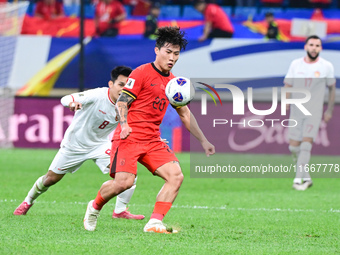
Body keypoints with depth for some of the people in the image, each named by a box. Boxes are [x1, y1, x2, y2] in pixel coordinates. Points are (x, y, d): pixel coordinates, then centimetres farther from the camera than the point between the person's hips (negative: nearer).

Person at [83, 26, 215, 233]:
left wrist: (203, 141, 25)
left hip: (154, 142, 7)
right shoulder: (142, 73, -3)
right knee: (124, 181, -21)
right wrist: (124, 125, -25)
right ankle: (95, 207, 9)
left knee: (176, 176, -13)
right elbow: (122, 102, -7)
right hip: (129, 138, -7)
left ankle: (155, 223, -11)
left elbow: (185, 114, 26)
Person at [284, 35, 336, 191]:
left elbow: (332, 88, 10)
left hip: (314, 112, -3)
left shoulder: (326, 66, -2)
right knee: (293, 147, 1)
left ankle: (298, 180, -18)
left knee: (306, 144, -16)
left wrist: (329, 111, 9)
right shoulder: (296, 64, 3)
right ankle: (306, 178, 16)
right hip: (296, 111, 3)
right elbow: (287, 86, 9)